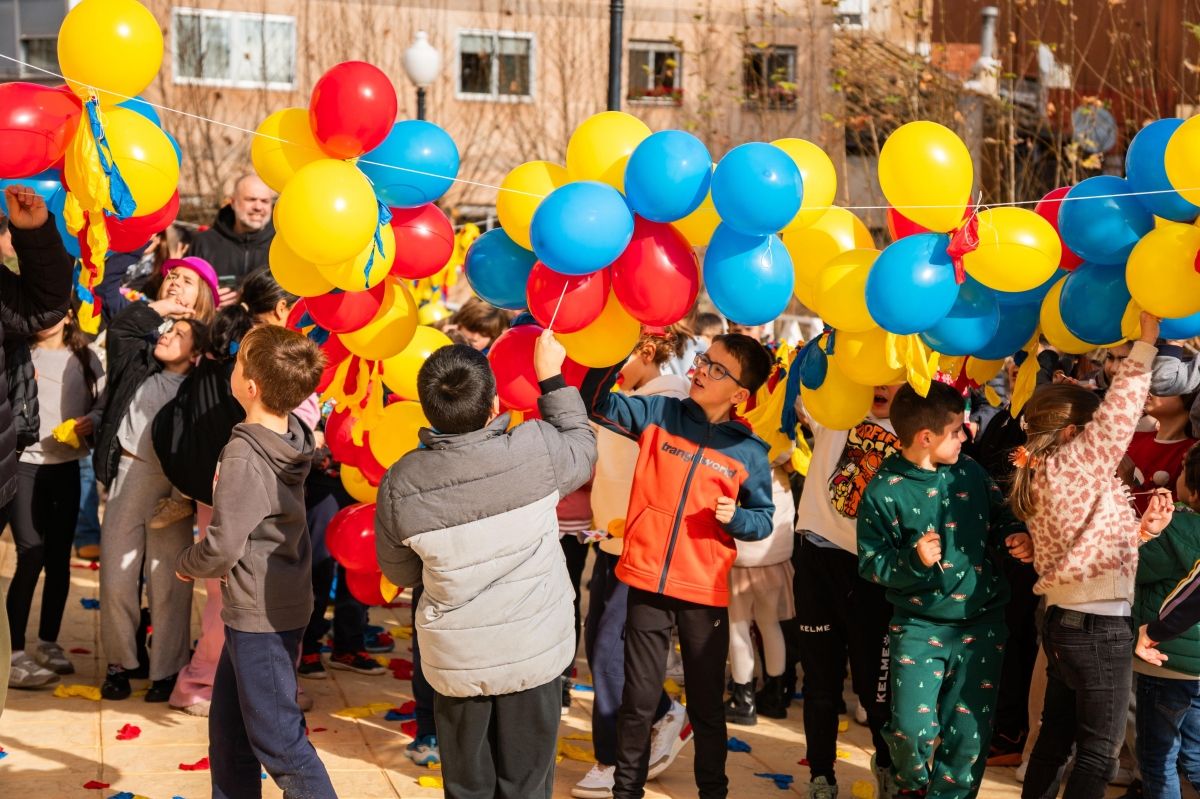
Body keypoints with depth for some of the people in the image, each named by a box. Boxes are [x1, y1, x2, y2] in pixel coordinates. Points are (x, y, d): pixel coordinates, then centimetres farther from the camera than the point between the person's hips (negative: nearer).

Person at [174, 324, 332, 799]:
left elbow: (222, 547, -22)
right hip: (284, 604, 9)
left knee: (277, 741, 1)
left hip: (261, 617, -9)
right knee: (228, 730, 20)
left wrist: (186, 565, -4)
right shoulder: (291, 438, 1)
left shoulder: (243, 454, -23)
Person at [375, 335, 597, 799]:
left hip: (454, 658, 1)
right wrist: (552, 377, 14)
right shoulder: (536, 451, -19)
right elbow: (581, 445, 6)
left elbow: (400, 573, 3)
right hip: (534, 652, -1)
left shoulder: (400, 484, -13)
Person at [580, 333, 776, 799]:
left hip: (705, 593, 0)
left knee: (707, 703, 13)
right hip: (648, 584, 0)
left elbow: (763, 520, 6)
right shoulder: (658, 414, 1)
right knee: (639, 699, 9)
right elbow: (596, 403, -3)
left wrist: (734, 517, -15)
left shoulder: (750, 452, -2)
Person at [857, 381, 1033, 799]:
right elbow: (870, 562, -8)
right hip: (919, 627, -3)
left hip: (981, 623, 3)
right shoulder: (883, 492, -10)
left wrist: (1018, 536, -6)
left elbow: (1002, 516, 16)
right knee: (913, 728, -9)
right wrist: (913, 559, -25)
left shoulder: (970, 472, 2)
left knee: (970, 733, 4)